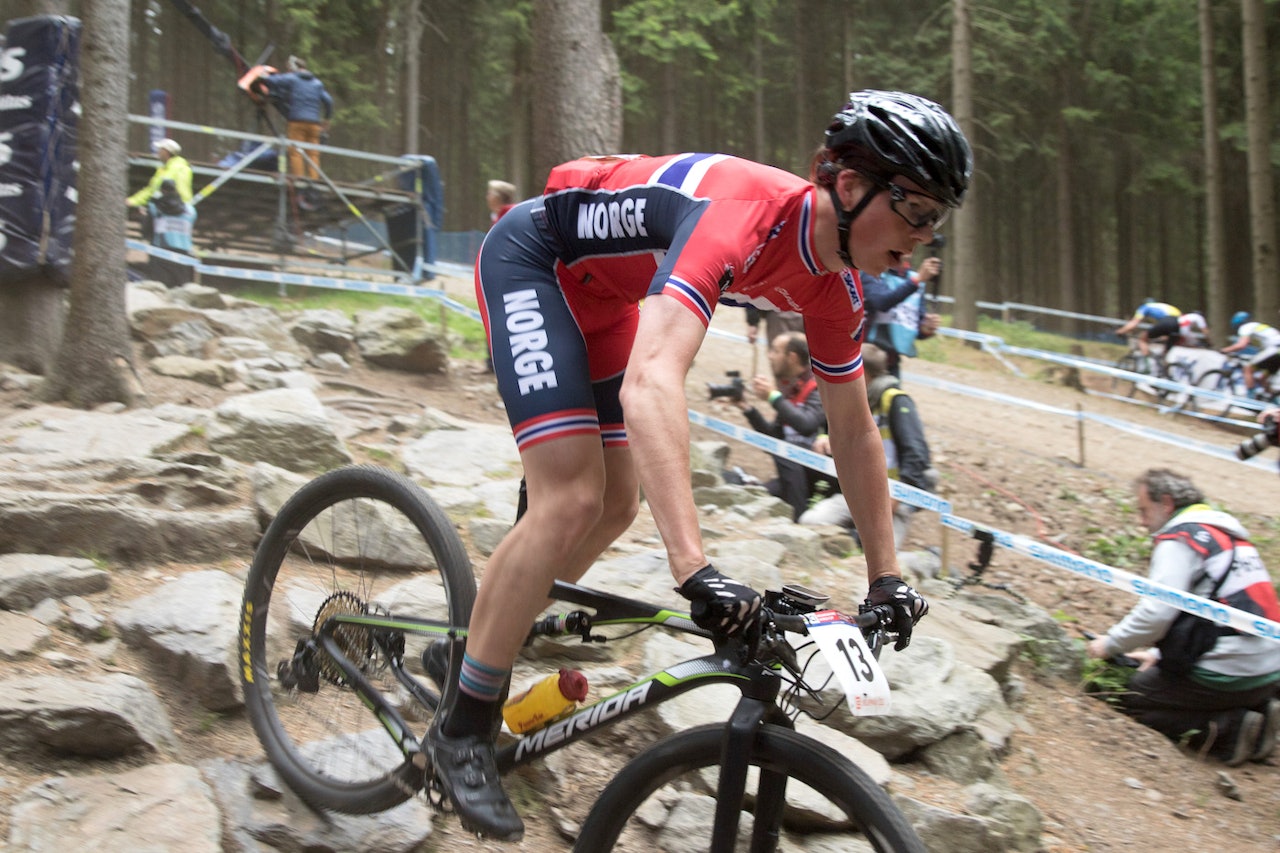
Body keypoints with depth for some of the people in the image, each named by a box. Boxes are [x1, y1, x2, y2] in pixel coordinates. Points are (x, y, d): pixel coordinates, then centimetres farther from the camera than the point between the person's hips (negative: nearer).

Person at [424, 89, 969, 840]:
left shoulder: (833, 286, -10)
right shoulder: (743, 216, -37)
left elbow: (854, 431, 3)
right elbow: (650, 382, -50)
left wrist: (888, 578, 4)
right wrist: (696, 571, -56)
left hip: (599, 290, 9)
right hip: (532, 257, -9)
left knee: (619, 506, 9)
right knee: (572, 502, -19)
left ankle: (480, 640, 30)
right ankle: (462, 729, -5)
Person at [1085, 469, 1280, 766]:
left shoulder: (1178, 539, -10)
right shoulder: (1225, 533, 18)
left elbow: (1156, 613, -20)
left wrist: (1110, 645, -5)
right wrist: (1160, 655, 23)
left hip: (1229, 673, -8)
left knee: (1133, 698, 6)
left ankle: (1230, 729, -6)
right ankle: (1256, 712, 7)